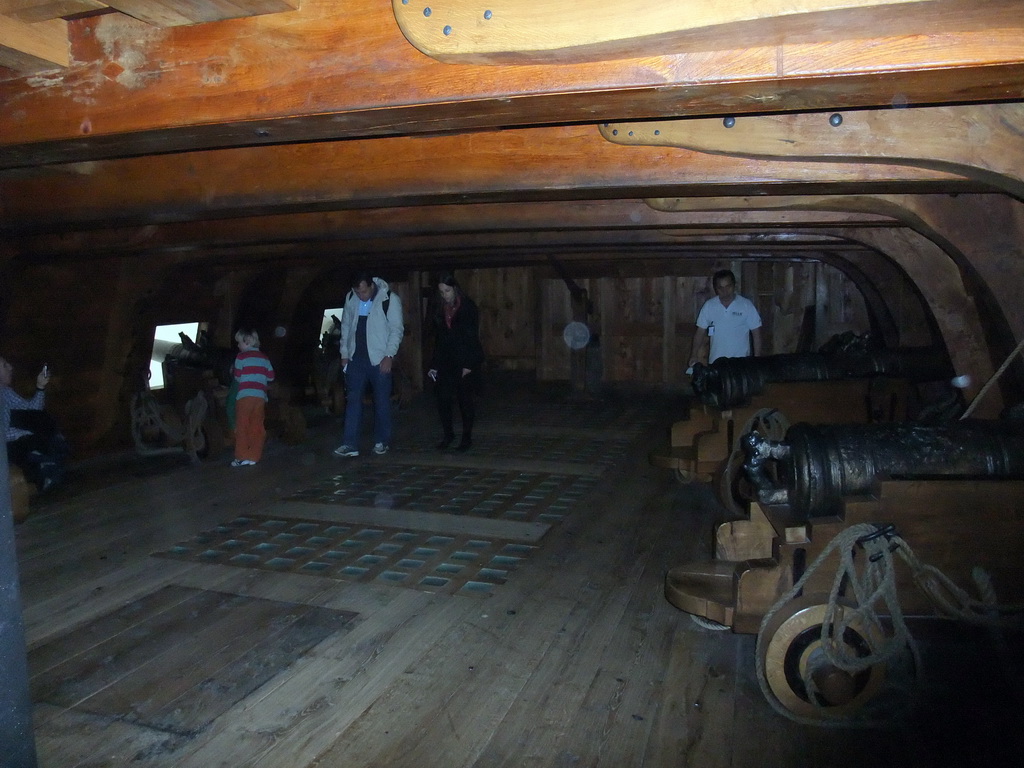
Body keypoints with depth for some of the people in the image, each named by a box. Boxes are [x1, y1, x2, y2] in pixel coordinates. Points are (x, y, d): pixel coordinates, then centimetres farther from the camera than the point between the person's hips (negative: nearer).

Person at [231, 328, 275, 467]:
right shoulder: (264, 358, 10)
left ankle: (242, 457, 0)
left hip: (244, 395, -4)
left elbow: (237, 377, 2)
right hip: (260, 397, 4)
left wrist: (233, 371, 22)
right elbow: (270, 377, 9)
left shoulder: (242, 357, -1)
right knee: (257, 427, 7)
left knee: (242, 427, 2)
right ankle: (254, 456, 8)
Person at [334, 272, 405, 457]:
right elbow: (346, 326, 13)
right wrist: (344, 353, 10)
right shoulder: (350, 299, 5)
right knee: (353, 400, 2)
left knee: (382, 401, 4)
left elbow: (397, 329, -9)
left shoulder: (389, 299, -10)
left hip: (380, 359, -4)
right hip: (356, 358, 4)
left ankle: (382, 442, 17)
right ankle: (350, 444, 4)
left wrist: (389, 356, -14)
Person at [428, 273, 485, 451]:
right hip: (446, 362, 4)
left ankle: (467, 437, 14)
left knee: (465, 400, 1)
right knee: (443, 398, -2)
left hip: (465, 362, -4)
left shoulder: (468, 307, -5)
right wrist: (435, 365, 8)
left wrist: (468, 364, -14)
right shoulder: (440, 309, 9)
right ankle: (448, 434, 15)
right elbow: (438, 339, 12)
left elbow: (472, 337, -9)